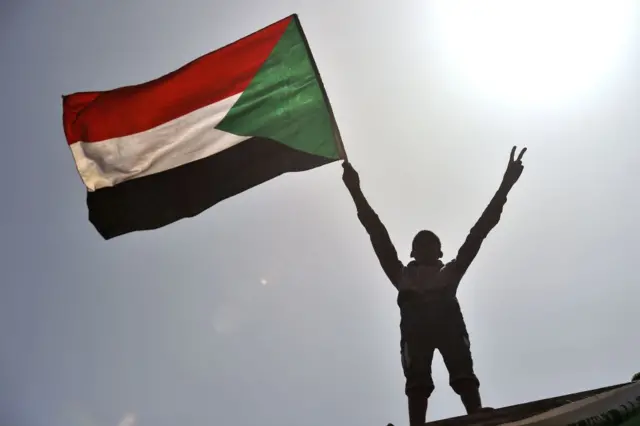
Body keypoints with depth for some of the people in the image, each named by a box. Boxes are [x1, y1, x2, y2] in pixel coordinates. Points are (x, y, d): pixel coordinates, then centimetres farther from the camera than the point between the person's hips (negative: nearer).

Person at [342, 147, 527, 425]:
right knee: (417, 380, -19)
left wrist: (505, 186, 30)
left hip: (447, 319, 0)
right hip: (415, 322, 0)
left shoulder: (450, 272, 37)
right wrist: (356, 192, 26)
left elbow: (479, 232, 33)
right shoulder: (403, 275, 36)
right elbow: (378, 235, 31)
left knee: (463, 372, -22)